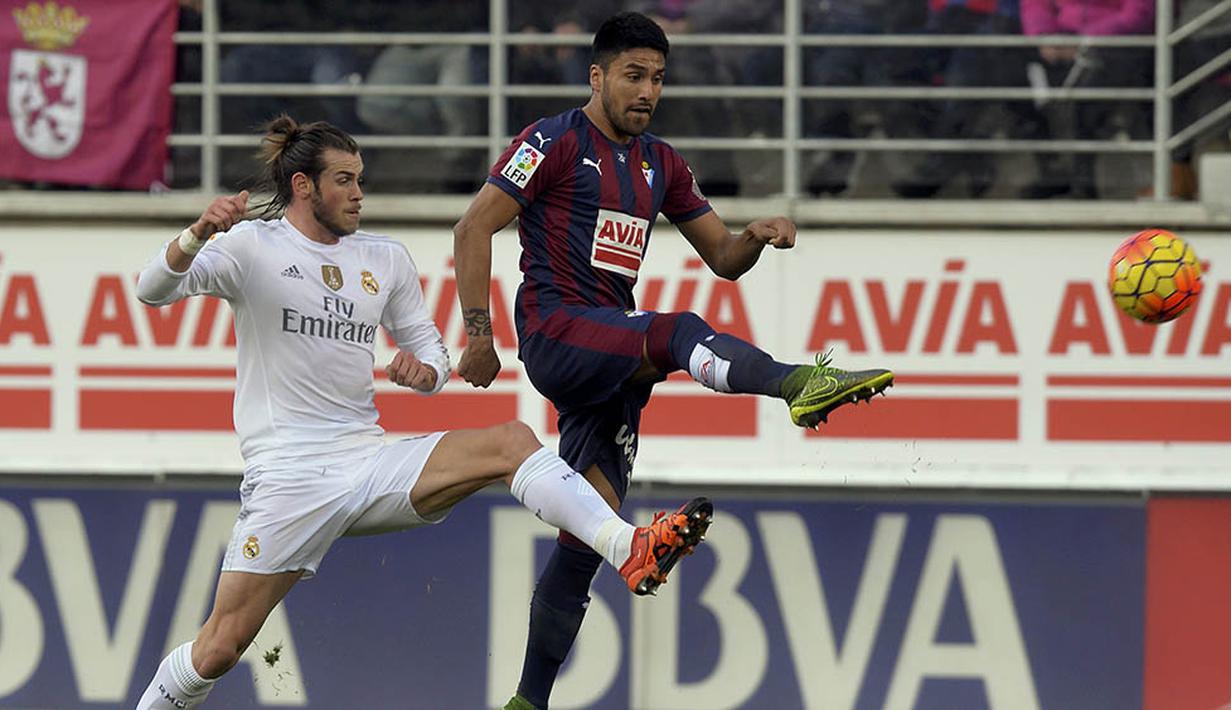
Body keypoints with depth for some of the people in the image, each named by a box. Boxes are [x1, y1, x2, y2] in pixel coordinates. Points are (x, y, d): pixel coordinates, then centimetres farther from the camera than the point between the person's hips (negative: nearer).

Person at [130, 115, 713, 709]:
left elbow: (431, 349, 20)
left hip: (370, 467, 4)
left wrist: (424, 372, -5)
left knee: (511, 442, -17)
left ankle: (631, 551, -32)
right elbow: (155, 289, -15)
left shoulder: (385, 259, 14)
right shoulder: (252, 248, -2)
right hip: (286, 478, -4)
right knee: (219, 648, -10)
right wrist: (198, 235, -35)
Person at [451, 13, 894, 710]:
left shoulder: (661, 164, 19)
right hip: (556, 333, -7)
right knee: (680, 331, -34)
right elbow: (474, 229, -5)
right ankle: (800, 383, -62)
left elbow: (722, 257, 21)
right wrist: (480, 335, -10)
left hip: (611, 358, 7)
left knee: (588, 539, 4)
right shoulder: (555, 143, -1)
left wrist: (756, 237, -3)